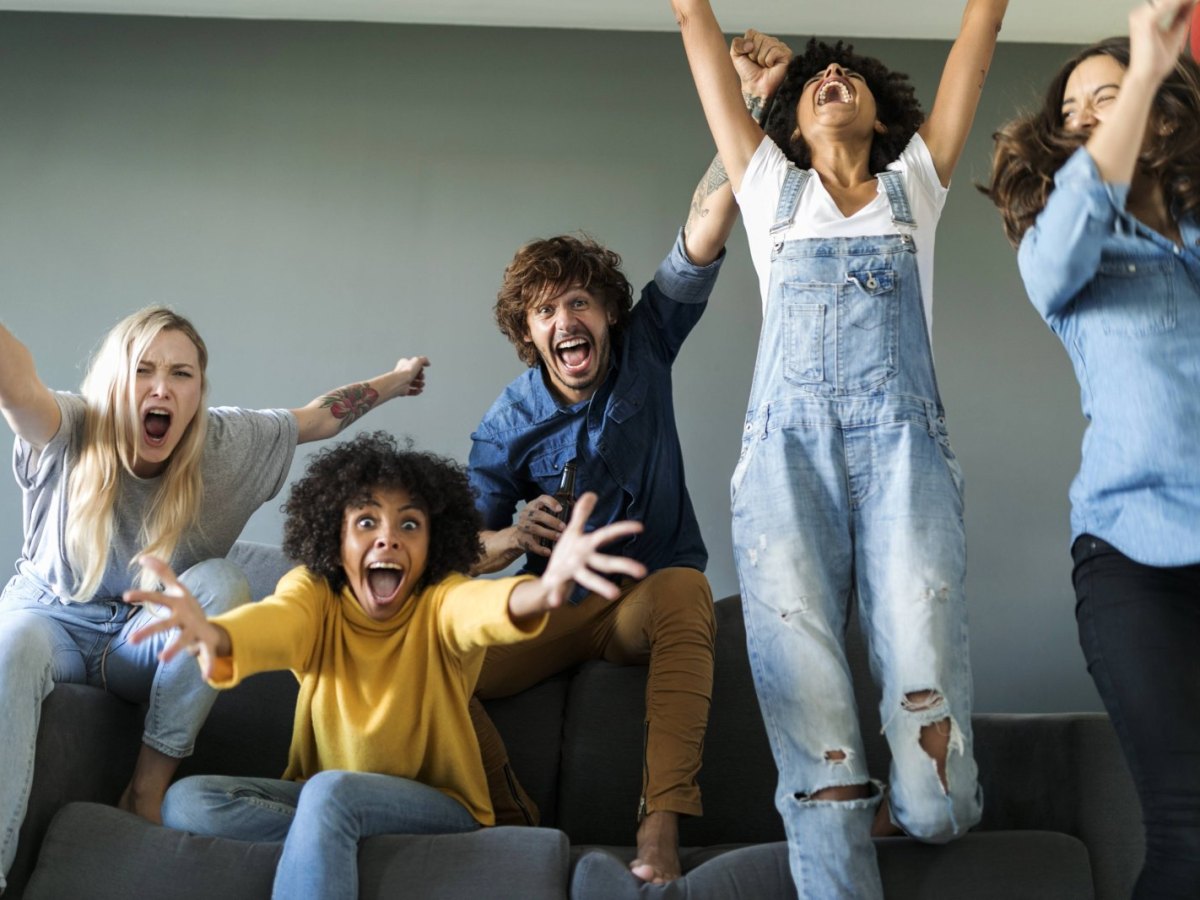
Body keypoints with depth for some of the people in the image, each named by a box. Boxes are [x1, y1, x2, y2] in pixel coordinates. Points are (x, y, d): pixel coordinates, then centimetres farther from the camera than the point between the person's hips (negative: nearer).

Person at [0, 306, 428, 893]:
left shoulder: (225, 445, -11)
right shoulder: (68, 434, -20)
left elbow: (320, 418, 4)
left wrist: (395, 381, 14)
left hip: (144, 644, 3)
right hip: (52, 618, -2)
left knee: (219, 580, -28)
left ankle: (149, 787, -22)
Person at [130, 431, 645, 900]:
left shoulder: (439, 601, -15)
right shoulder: (314, 592, -8)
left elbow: (482, 607, -40)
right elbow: (275, 619, -33)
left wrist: (543, 590, -66)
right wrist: (216, 637, -58)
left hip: (439, 807, -4)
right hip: (319, 798, 4)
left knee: (330, 790, -33)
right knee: (186, 801, -17)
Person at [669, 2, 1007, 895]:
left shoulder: (914, 183, 27)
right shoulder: (769, 185, 26)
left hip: (903, 445, 0)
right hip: (788, 447, 1)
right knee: (807, 699, -15)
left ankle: (920, 809, 15)